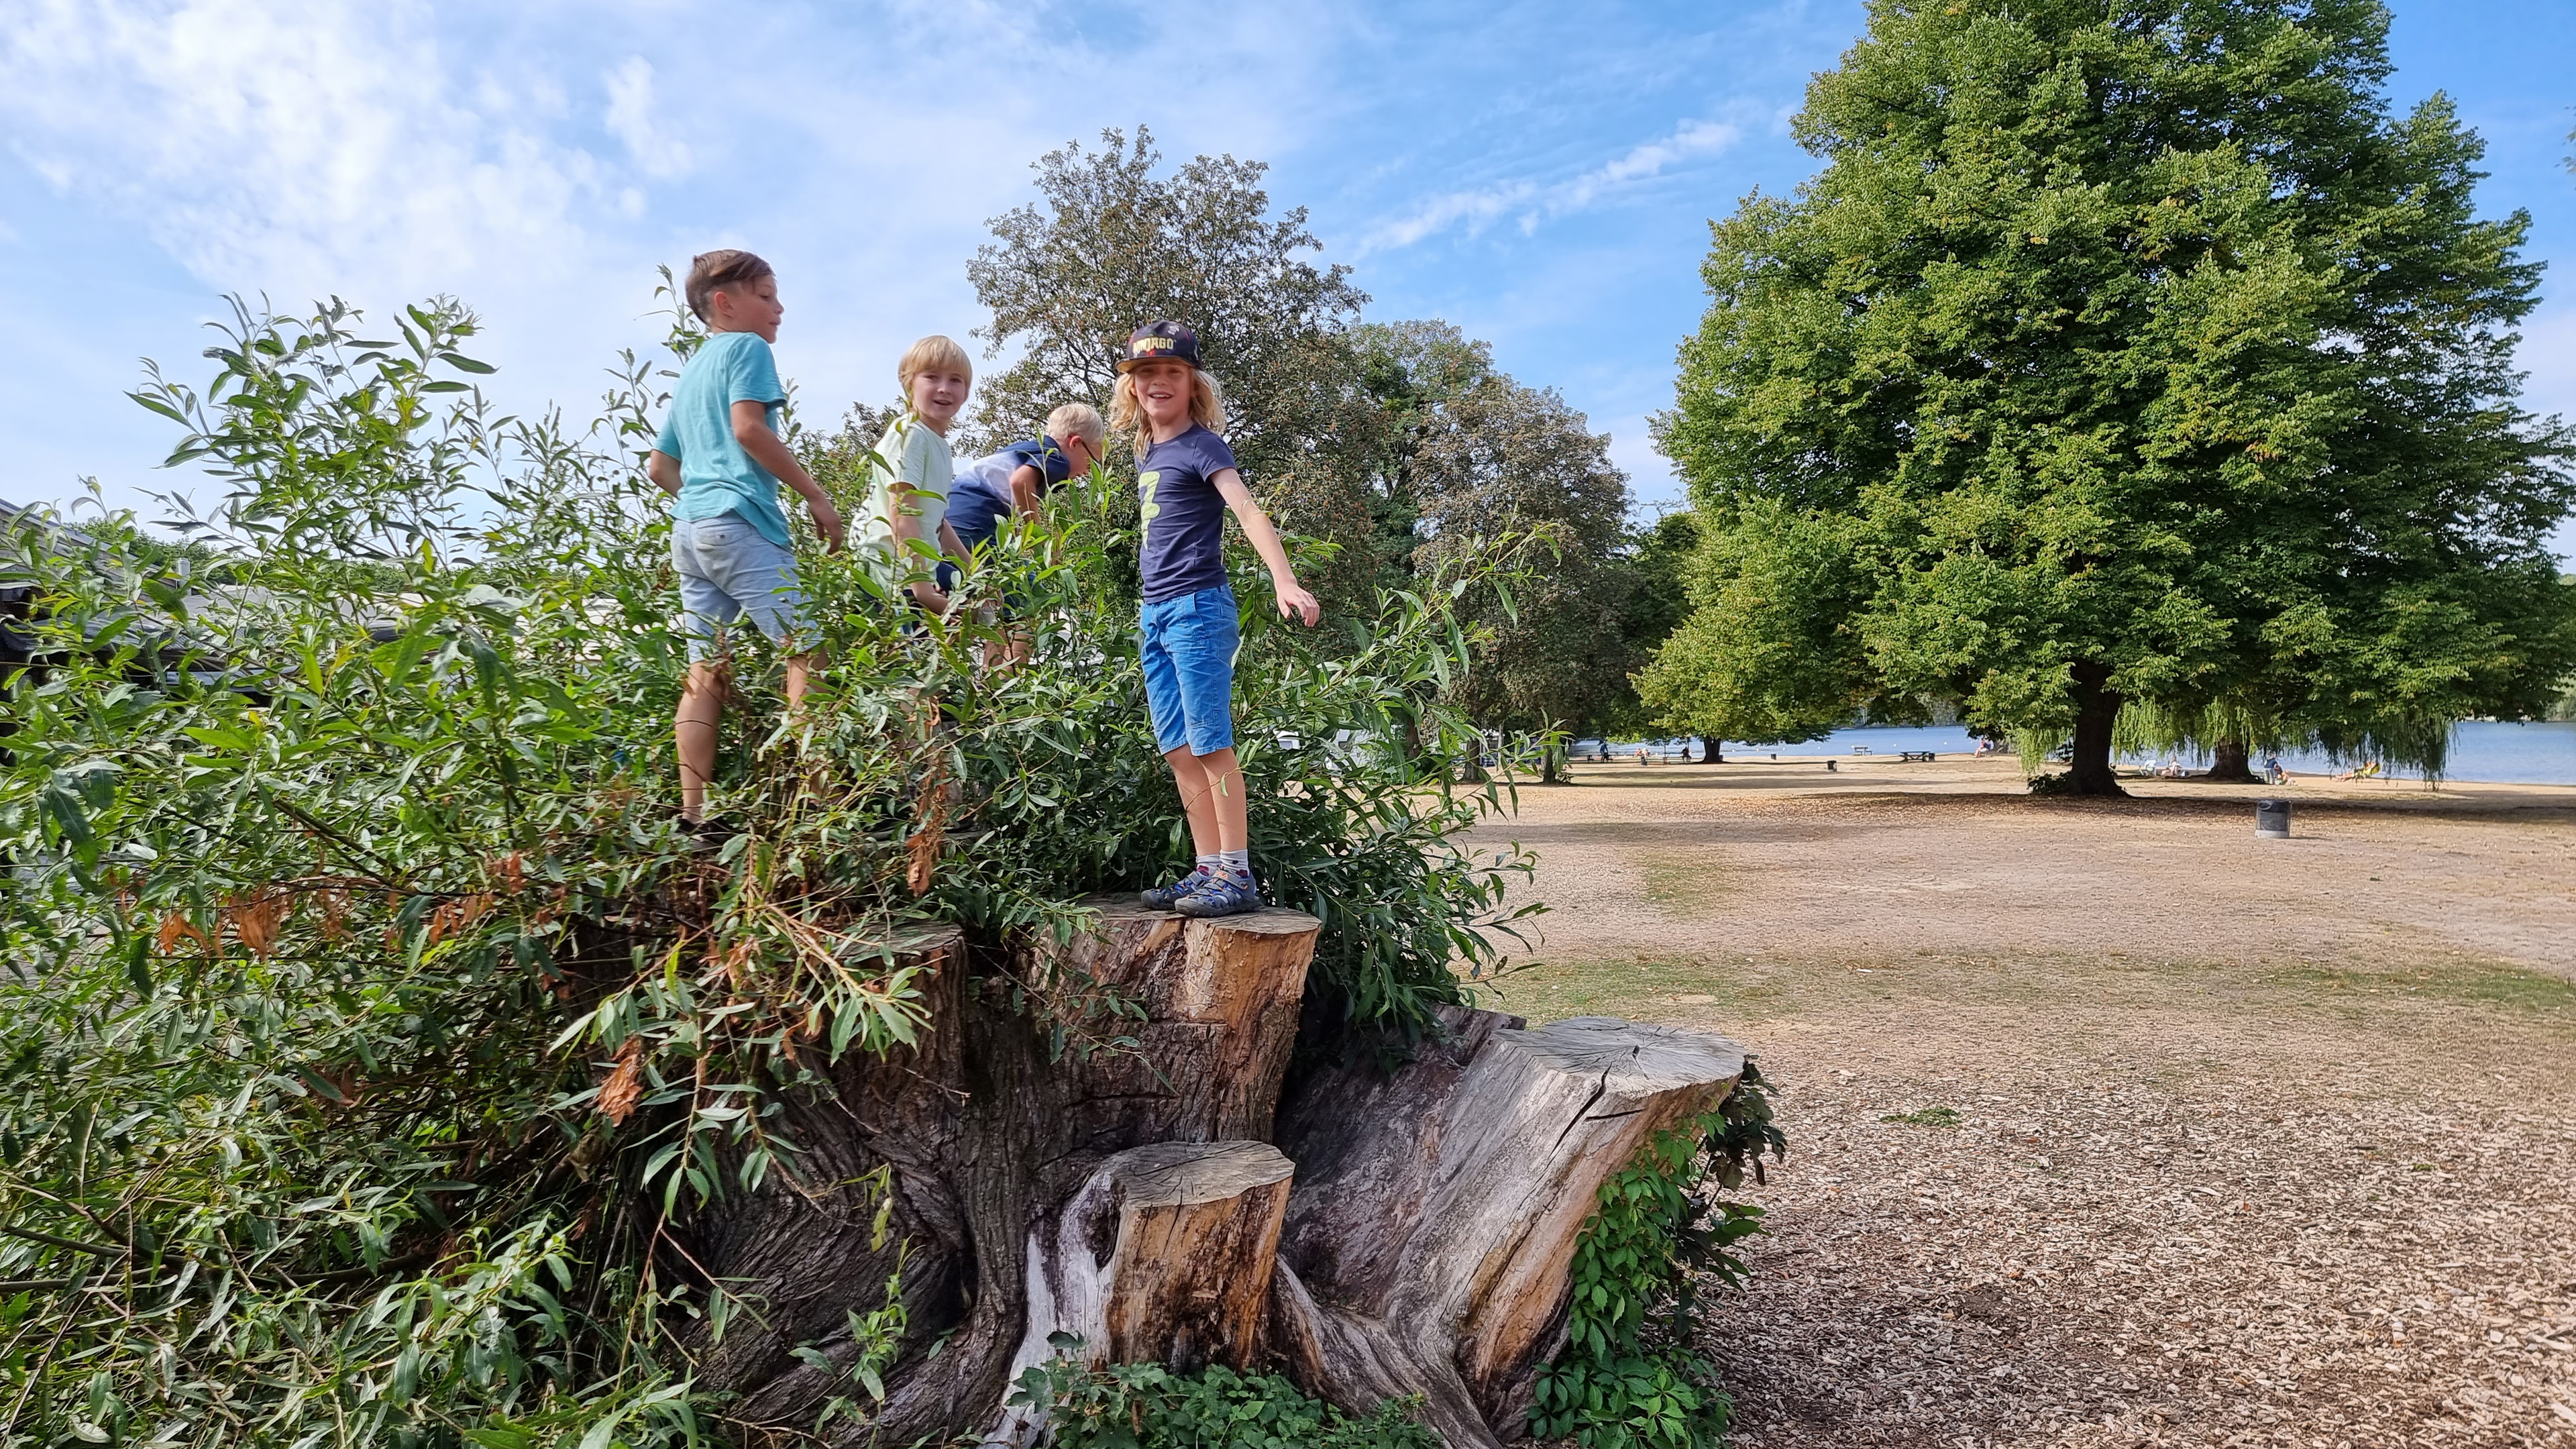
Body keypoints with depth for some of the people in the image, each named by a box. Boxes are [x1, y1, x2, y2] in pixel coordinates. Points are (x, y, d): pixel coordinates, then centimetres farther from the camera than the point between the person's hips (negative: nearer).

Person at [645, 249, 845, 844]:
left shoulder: (689, 370, 27)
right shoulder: (747, 347, 3)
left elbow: (659, 467, 26)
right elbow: (749, 427, -14)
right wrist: (817, 496, -11)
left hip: (688, 527, 9)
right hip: (740, 522, -9)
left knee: (707, 672, 4)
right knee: (805, 650, -10)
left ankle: (695, 816, 1)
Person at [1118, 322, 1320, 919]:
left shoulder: (1200, 444, -5)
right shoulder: (1147, 453, 18)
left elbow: (1248, 510, -19)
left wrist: (1284, 582, -33)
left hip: (1197, 608, -8)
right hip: (1155, 615, 8)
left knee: (1211, 746, -9)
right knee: (1179, 752, 6)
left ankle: (1238, 876, -4)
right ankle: (1209, 870, 11)